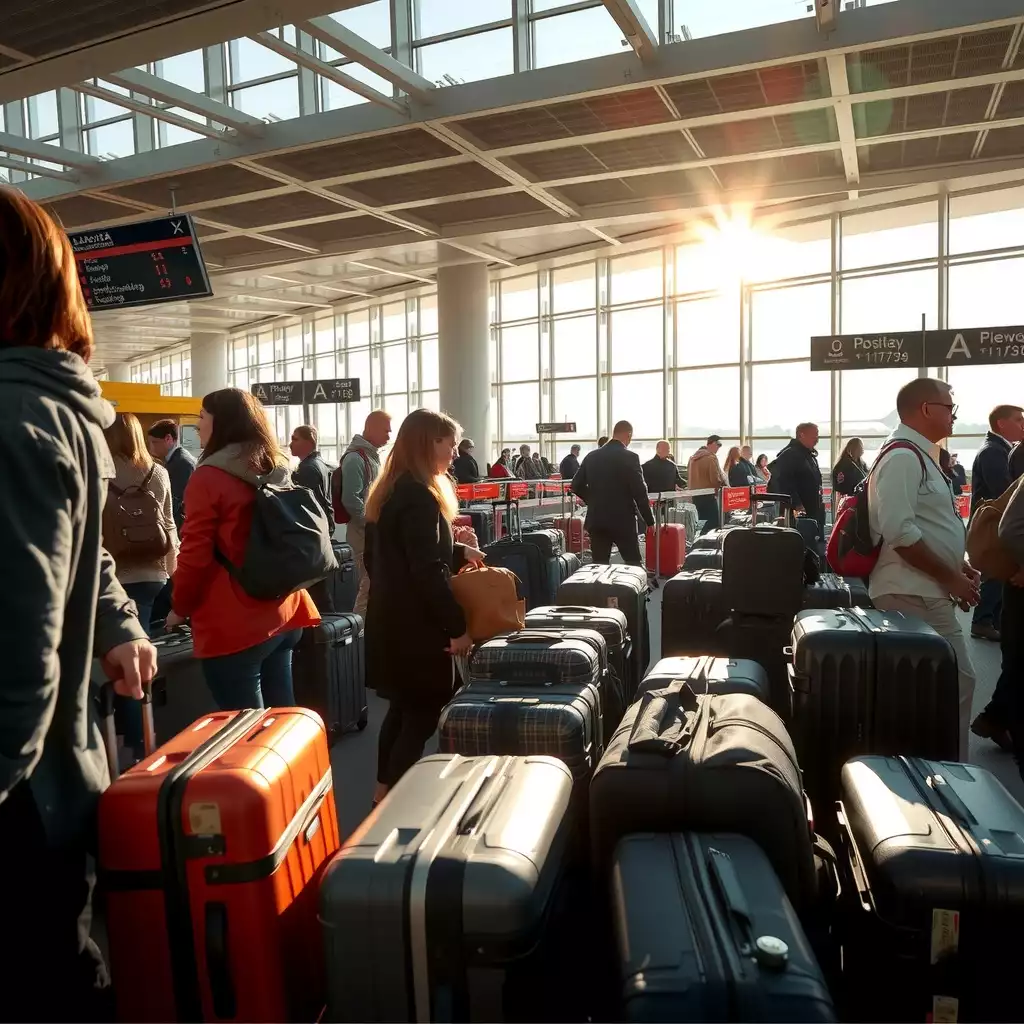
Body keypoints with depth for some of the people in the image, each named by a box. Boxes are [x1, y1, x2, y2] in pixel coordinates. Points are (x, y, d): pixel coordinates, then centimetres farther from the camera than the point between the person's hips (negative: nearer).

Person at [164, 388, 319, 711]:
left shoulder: (209, 477, -11)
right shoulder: (279, 470, 11)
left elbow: (195, 555, -13)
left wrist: (180, 607, 2)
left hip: (233, 624, -7)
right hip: (284, 613, 7)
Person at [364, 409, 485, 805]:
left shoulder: (391, 490, 10)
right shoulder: (419, 497, -20)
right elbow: (428, 572, -24)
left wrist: (460, 552, 13)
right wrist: (458, 626, -18)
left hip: (391, 619, 10)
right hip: (414, 626, -10)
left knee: (402, 709, 19)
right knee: (422, 714, 2)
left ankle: (384, 793, 30)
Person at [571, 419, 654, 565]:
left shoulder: (591, 456, 5)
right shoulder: (630, 457, -10)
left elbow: (577, 485, 8)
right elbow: (639, 491, -12)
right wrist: (650, 520, -3)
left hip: (596, 520, 4)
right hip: (623, 520, -4)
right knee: (635, 565, 6)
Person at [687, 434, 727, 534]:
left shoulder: (693, 457, 11)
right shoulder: (711, 457, -13)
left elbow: (689, 476, 16)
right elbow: (715, 479, -17)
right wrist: (723, 483, 0)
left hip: (695, 495, 9)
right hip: (708, 496, -8)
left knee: (701, 524, 15)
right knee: (714, 523, -7)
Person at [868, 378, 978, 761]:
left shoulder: (918, 454, 16)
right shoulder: (904, 456, -17)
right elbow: (899, 532, -25)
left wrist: (957, 565, 14)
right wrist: (950, 578, -18)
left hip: (923, 590, 10)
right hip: (915, 594, -10)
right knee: (956, 682, -5)